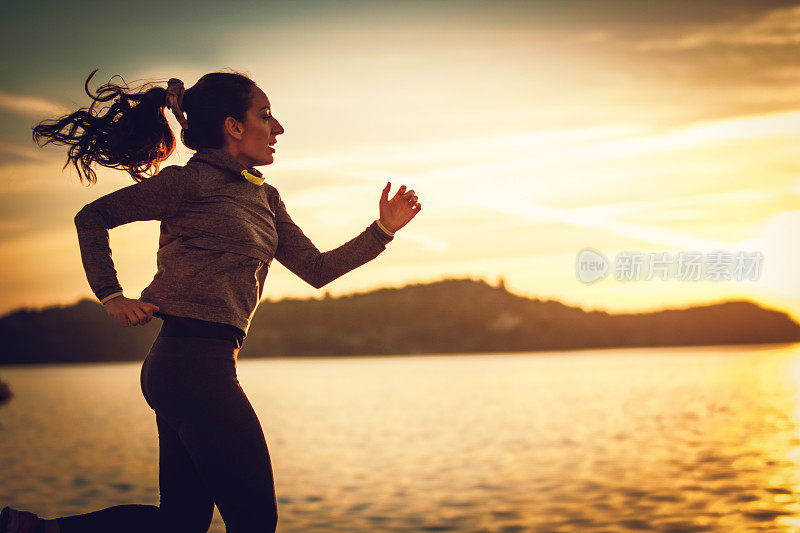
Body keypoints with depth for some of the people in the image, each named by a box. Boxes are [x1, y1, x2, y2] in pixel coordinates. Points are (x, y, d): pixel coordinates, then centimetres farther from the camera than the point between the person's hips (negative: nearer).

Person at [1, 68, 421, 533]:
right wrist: (113, 297, -6)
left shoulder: (265, 198, 19)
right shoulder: (193, 182, -5)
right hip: (195, 361, -9)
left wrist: (382, 230, 12)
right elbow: (93, 218, 2)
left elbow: (316, 269, 17)